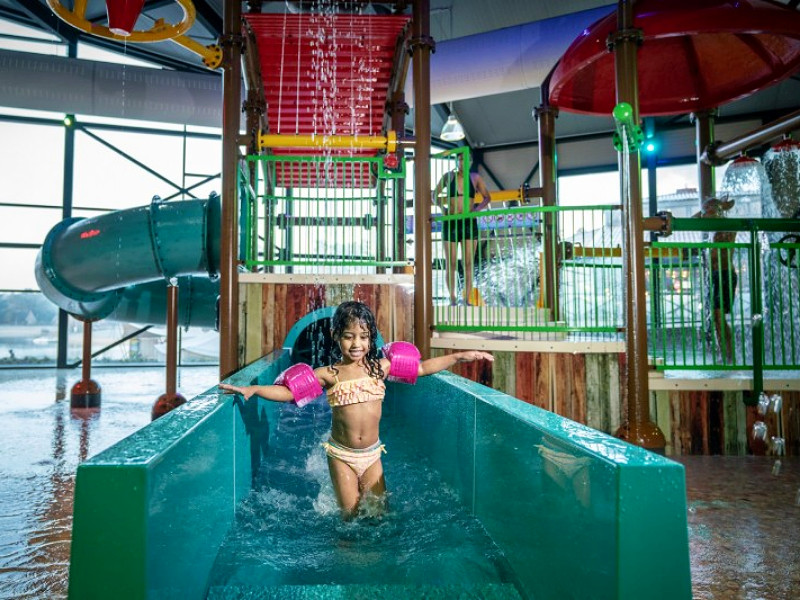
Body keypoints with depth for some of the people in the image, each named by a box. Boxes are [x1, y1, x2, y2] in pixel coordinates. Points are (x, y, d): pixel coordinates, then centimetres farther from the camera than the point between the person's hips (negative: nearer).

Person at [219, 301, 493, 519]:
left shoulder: (380, 367, -4)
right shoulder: (328, 374, -9)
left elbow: (421, 368, 0)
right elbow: (289, 391, -9)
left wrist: (458, 356, -4)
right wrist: (253, 389, -22)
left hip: (372, 454, 2)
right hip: (342, 455, -2)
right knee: (350, 514, 2)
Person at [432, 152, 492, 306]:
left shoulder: (475, 178, 6)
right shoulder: (448, 176, 5)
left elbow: (487, 197, 14)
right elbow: (435, 195, 13)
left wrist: (477, 208, -3)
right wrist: (442, 208, -3)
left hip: (469, 222, 1)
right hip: (451, 222, 0)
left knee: (468, 263, 0)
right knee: (451, 263, 0)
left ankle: (468, 299, 3)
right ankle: (453, 299, 5)